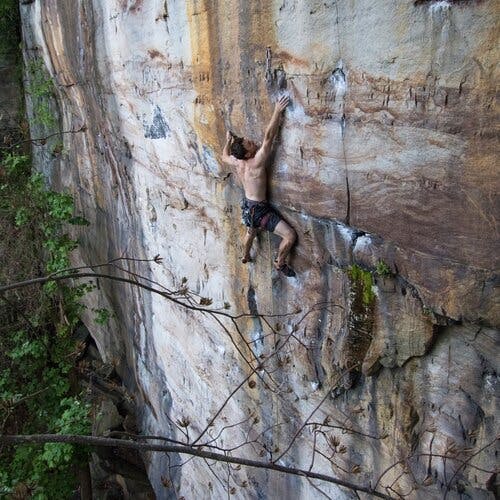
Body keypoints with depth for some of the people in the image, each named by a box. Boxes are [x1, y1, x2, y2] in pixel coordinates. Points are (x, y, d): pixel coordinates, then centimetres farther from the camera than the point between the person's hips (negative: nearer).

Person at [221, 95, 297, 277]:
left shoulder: (236, 162, -8)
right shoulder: (256, 163, -30)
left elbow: (224, 156, 16)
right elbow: (268, 137, -37)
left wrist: (228, 141, 30)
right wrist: (277, 112, -36)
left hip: (247, 206, 8)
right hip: (259, 210, -8)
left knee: (250, 233, 36)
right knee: (290, 235, -6)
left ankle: (245, 256, 60)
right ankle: (280, 263, 13)